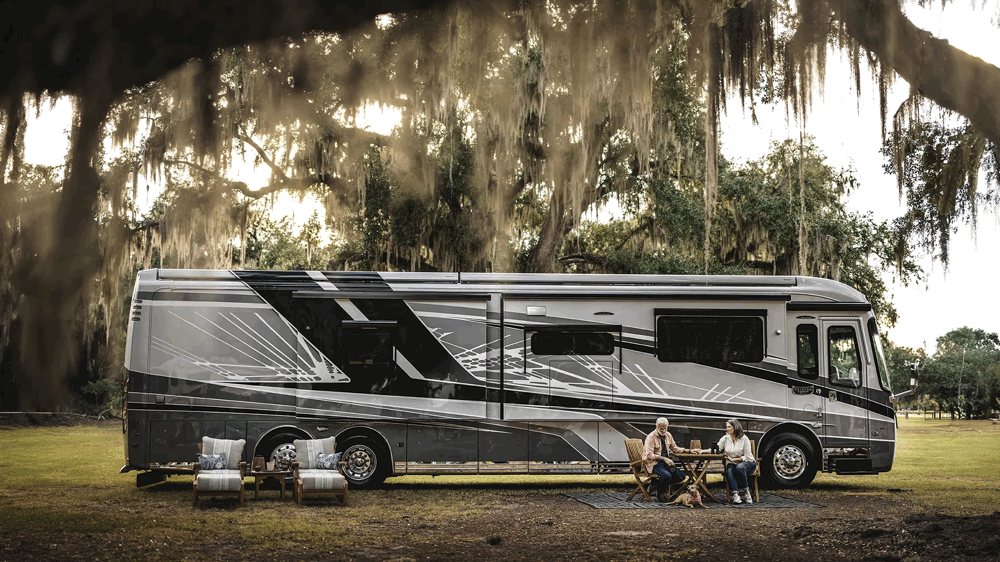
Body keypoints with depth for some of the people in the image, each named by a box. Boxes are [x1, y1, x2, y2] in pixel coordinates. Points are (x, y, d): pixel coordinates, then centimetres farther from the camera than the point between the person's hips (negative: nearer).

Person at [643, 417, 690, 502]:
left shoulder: (668, 435, 9)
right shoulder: (650, 437, -13)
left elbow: (674, 448, 21)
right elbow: (649, 455, -20)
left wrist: (688, 450, 7)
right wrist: (664, 459, -29)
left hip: (665, 462, 7)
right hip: (654, 463, -7)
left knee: (682, 477, -12)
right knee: (667, 475, -35)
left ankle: (657, 484, 3)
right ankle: (660, 493, -6)